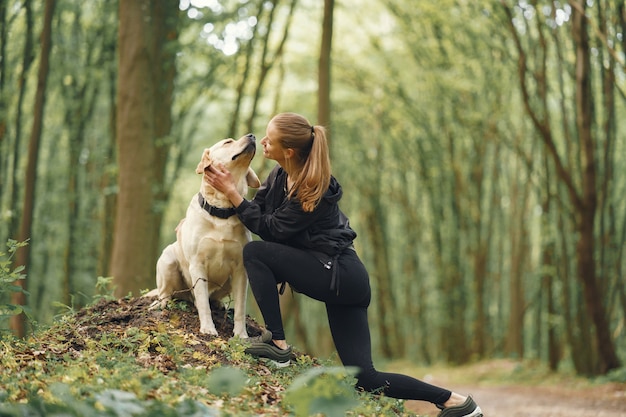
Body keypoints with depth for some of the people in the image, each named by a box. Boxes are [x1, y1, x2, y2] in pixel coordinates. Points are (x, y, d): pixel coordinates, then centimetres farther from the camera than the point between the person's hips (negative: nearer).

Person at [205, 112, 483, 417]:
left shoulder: (312, 191, -21)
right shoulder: (282, 174, 4)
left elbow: (270, 228, -17)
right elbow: (258, 208, 11)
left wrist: (231, 192, -15)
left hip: (340, 275, -9)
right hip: (343, 279, 9)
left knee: (255, 252, -14)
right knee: (364, 377, 5)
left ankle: (277, 344, -12)